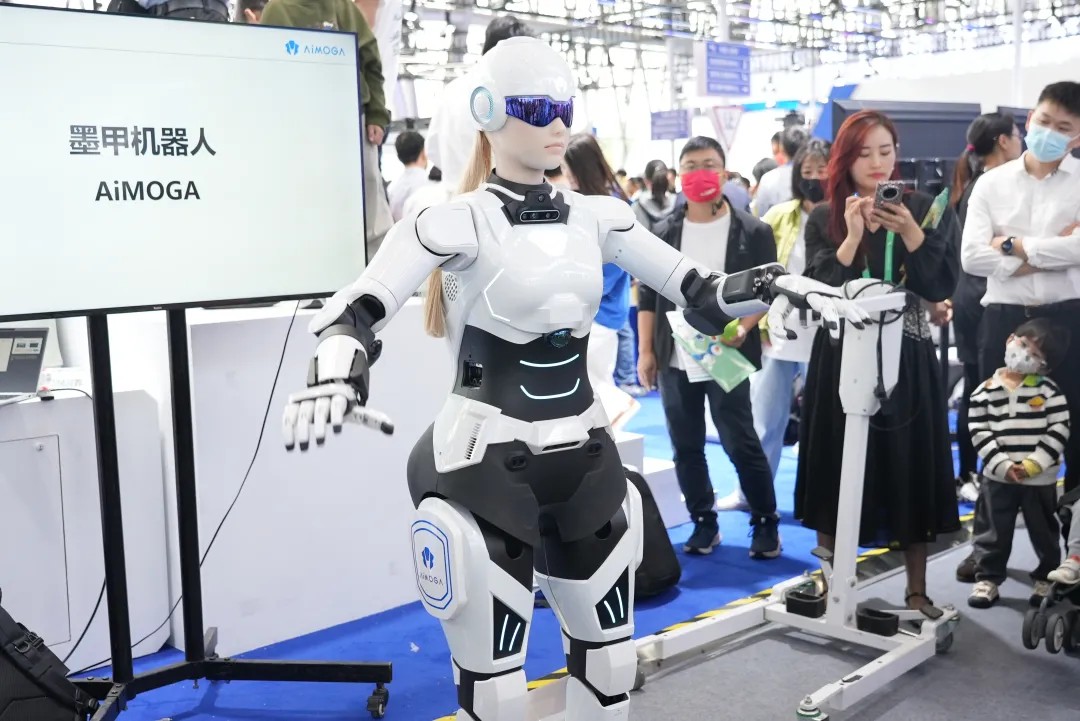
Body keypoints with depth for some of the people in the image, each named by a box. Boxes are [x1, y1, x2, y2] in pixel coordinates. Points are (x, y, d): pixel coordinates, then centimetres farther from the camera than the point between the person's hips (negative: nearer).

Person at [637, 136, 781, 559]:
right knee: (686, 447, 9)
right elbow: (648, 295, 8)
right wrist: (646, 351, 3)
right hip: (675, 359, 4)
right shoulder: (663, 233, 7)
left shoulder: (752, 232, -1)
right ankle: (703, 523, 23)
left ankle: (766, 524, 14)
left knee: (741, 444, -2)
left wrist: (742, 328, -18)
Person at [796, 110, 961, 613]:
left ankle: (916, 590, 17)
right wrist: (853, 236, -19)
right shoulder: (823, 219, 2)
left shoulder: (927, 210, 1)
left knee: (909, 468, 4)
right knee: (837, 469, 6)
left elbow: (941, 288, -7)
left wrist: (909, 232, -19)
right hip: (840, 359, 0)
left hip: (906, 359, 0)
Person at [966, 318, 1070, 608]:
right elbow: (979, 432, -7)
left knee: (1044, 532, 14)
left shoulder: (1049, 391, -4)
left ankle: (1047, 578, 30)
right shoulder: (986, 391, -4)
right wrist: (1002, 464, -16)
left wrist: (1033, 464, -16)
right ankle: (987, 578, 20)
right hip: (998, 477, 0)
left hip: (1040, 479, 0)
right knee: (994, 532, 9)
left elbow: (1058, 431, -8)